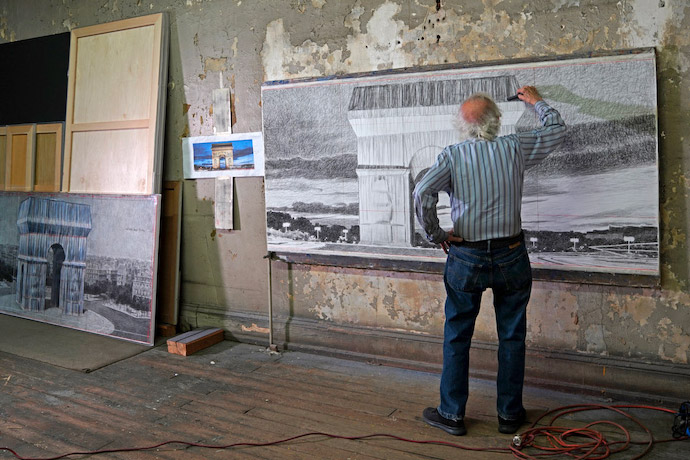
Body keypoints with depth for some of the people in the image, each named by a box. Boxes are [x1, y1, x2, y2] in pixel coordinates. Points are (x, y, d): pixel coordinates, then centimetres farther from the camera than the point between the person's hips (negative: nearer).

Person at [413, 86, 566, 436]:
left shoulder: (452, 155, -6)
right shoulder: (515, 148, -2)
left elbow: (422, 193, -20)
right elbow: (557, 130, 15)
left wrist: (436, 235, -7)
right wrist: (535, 101, 30)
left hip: (466, 258, -1)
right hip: (511, 257, 2)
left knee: (457, 337, 11)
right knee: (512, 337, 14)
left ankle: (451, 413, 21)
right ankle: (510, 413, 26)